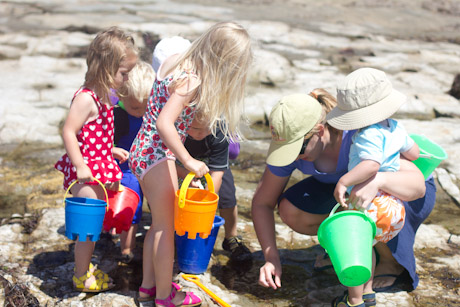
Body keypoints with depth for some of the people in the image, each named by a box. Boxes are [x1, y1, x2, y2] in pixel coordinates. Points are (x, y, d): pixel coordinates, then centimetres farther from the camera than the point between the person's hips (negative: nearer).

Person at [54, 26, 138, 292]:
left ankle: (85, 266, 37)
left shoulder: (104, 96, 9)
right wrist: (80, 166, -24)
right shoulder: (86, 98, -21)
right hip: (87, 172, -10)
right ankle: (82, 277, 18)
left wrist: (111, 151, 18)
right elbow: (69, 132, -23)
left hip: (100, 169, 10)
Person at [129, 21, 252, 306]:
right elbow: (165, 123, -31)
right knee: (166, 227, 6)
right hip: (158, 157, -9)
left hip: (141, 151, 9)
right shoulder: (192, 81, -23)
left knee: (159, 223, 21)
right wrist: (188, 160, -27)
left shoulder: (175, 61, 4)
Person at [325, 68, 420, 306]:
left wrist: (343, 182, -36)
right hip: (393, 205, 10)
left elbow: (371, 165, -39)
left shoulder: (369, 136, -23)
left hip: (373, 208, -10)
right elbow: (414, 153, 16)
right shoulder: (395, 128, 5)